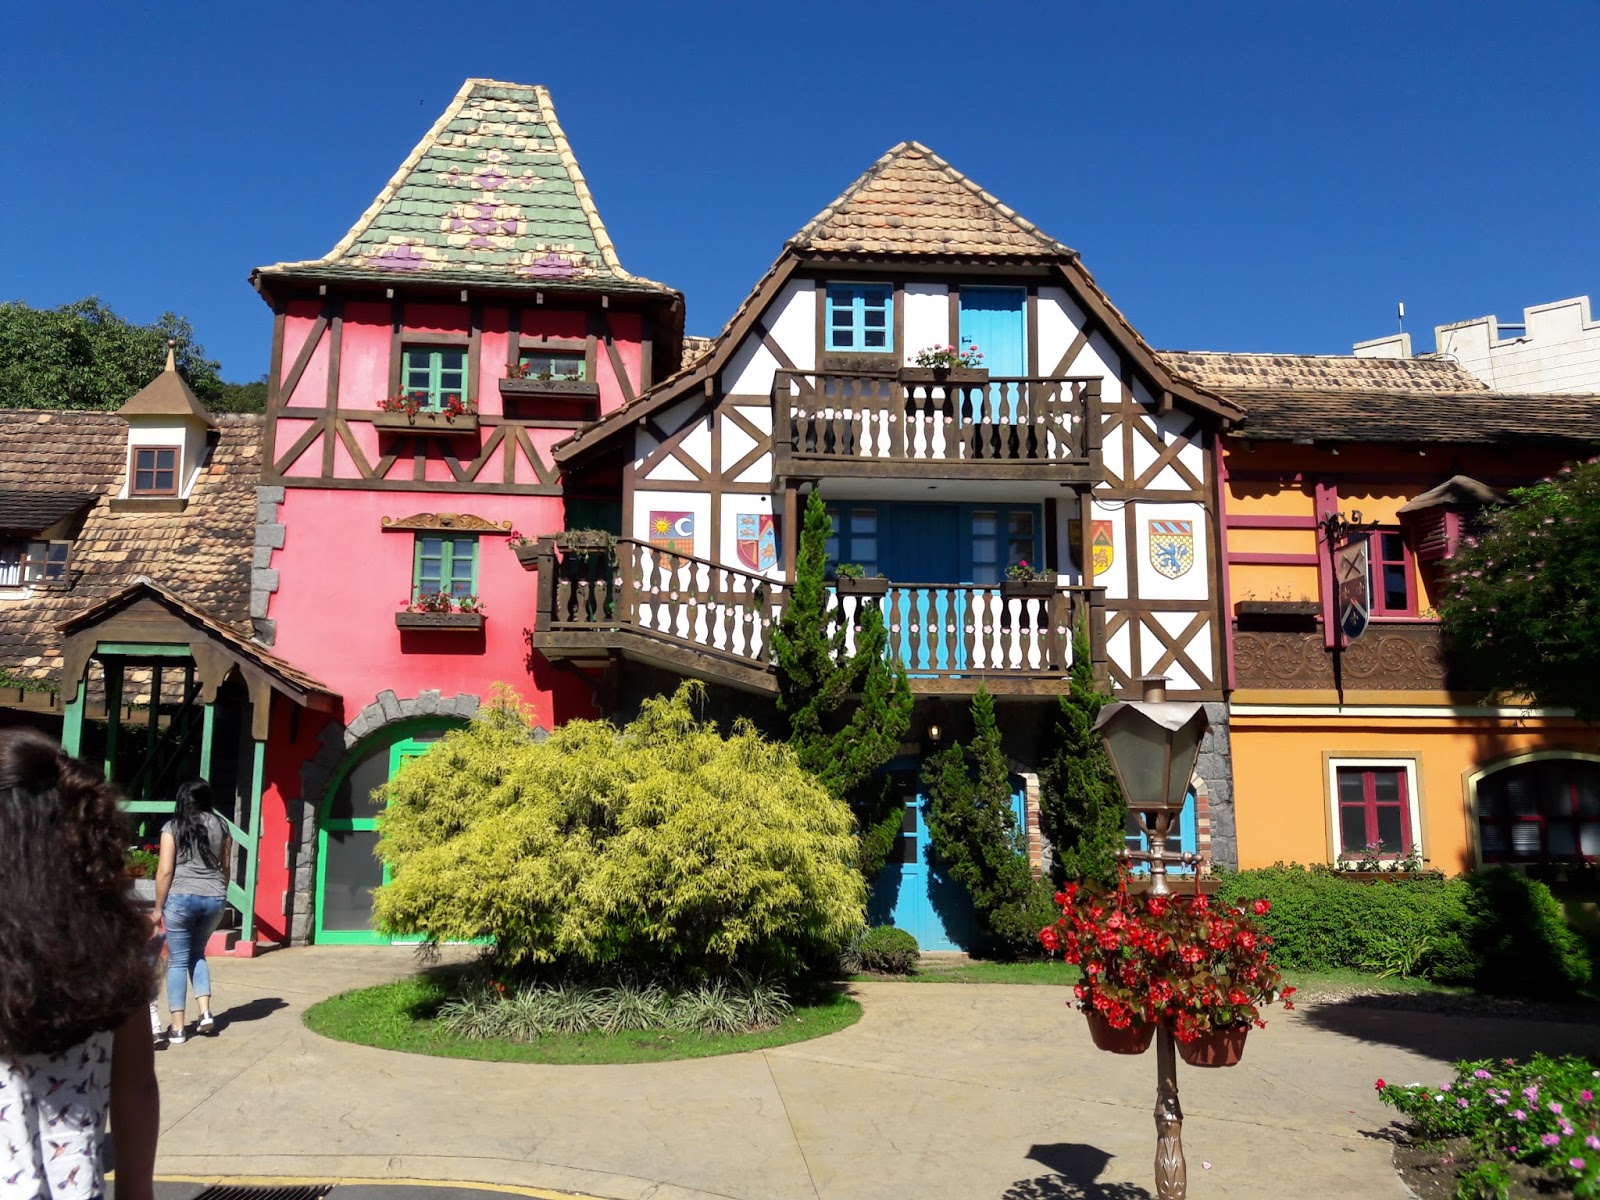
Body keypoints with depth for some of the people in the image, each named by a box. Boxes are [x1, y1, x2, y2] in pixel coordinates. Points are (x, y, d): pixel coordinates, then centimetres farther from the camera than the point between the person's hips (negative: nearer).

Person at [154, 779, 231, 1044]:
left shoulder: (173, 827, -3)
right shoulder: (220, 825, 8)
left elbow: (165, 871, -6)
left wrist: (158, 907, 2)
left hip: (181, 898, -4)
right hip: (214, 899, 4)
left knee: (178, 961, 6)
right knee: (197, 953, 22)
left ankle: (177, 1028, 8)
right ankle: (205, 1012, 11)